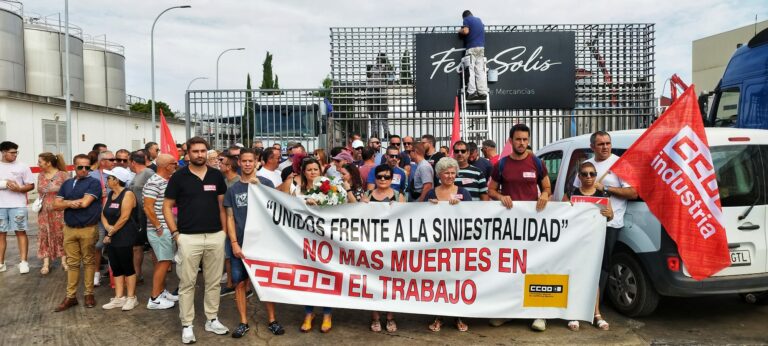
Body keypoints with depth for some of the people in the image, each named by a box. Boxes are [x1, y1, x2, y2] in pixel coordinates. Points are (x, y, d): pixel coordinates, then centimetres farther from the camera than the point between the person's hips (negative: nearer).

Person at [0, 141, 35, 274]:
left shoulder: (22, 166, 1)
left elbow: (31, 185, 1)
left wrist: (19, 189, -18)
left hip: (18, 205, -2)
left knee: (20, 232, 0)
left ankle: (23, 262, 3)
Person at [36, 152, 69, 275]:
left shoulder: (63, 175, -10)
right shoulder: (40, 176, 8)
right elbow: (39, 192, 18)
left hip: (59, 211, -5)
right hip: (44, 212, 5)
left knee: (61, 235, 3)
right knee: (45, 236, 5)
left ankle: (64, 261, 14)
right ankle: (46, 263, 10)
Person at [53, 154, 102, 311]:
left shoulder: (93, 183, -5)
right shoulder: (67, 184, 13)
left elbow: (85, 202, -15)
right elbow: (56, 205, 6)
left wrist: (67, 202, 0)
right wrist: (70, 203, -13)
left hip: (88, 229, -5)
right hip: (69, 229, 5)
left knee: (89, 262, 5)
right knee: (72, 263, 9)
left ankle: (89, 294, 14)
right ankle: (70, 296, 14)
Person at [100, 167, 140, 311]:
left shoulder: (127, 194, -11)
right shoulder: (110, 195, 14)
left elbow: (124, 218, -17)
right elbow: (103, 214, 9)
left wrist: (111, 233, -11)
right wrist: (107, 227, -10)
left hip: (124, 237, -8)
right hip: (111, 237, 8)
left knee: (127, 267, -1)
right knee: (115, 268, 10)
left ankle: (131, 297, 7)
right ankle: (119, 297, 16)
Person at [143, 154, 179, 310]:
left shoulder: (167, 181, 11)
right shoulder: (154, 183, -16)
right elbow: (148, 208, -20)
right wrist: (158, 228, -17)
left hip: (167, 228, 9)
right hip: (160, 230, -9)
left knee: (164, 261, 16)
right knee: (164, 261, -4)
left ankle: (162, 291, 27)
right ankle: (154, 299, 3)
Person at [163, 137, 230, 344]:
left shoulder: (217, 176, 7)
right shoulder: (178, 177, -1)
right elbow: (167, 207, 2)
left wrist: (224, 230, 5)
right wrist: (175, 233, -5)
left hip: (216, 236, 3)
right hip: (188, 237, -2)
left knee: (213, 281, 11)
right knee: (187, 283, 4)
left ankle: (212, 319, 24)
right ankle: (187, 325, 15)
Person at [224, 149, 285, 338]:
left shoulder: (266, 183, 2)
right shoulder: (232, 189, 6)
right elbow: (230, 218, 3)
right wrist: (234, 243, -5)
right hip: (240, 243, 1)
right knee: (240, 283, 4)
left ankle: (272, 320, 17)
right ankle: (244, 322, 17)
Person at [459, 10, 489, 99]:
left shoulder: (466, 19, 3)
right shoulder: (479, 20, 23)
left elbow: (466, 31, -12)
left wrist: (460, 31, 9)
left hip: (471, 48, -5)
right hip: (481, 47, 5)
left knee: (471, 70, -7)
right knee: (480, 70, 2)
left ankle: (472, 92, -16)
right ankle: (483, 92, -5)